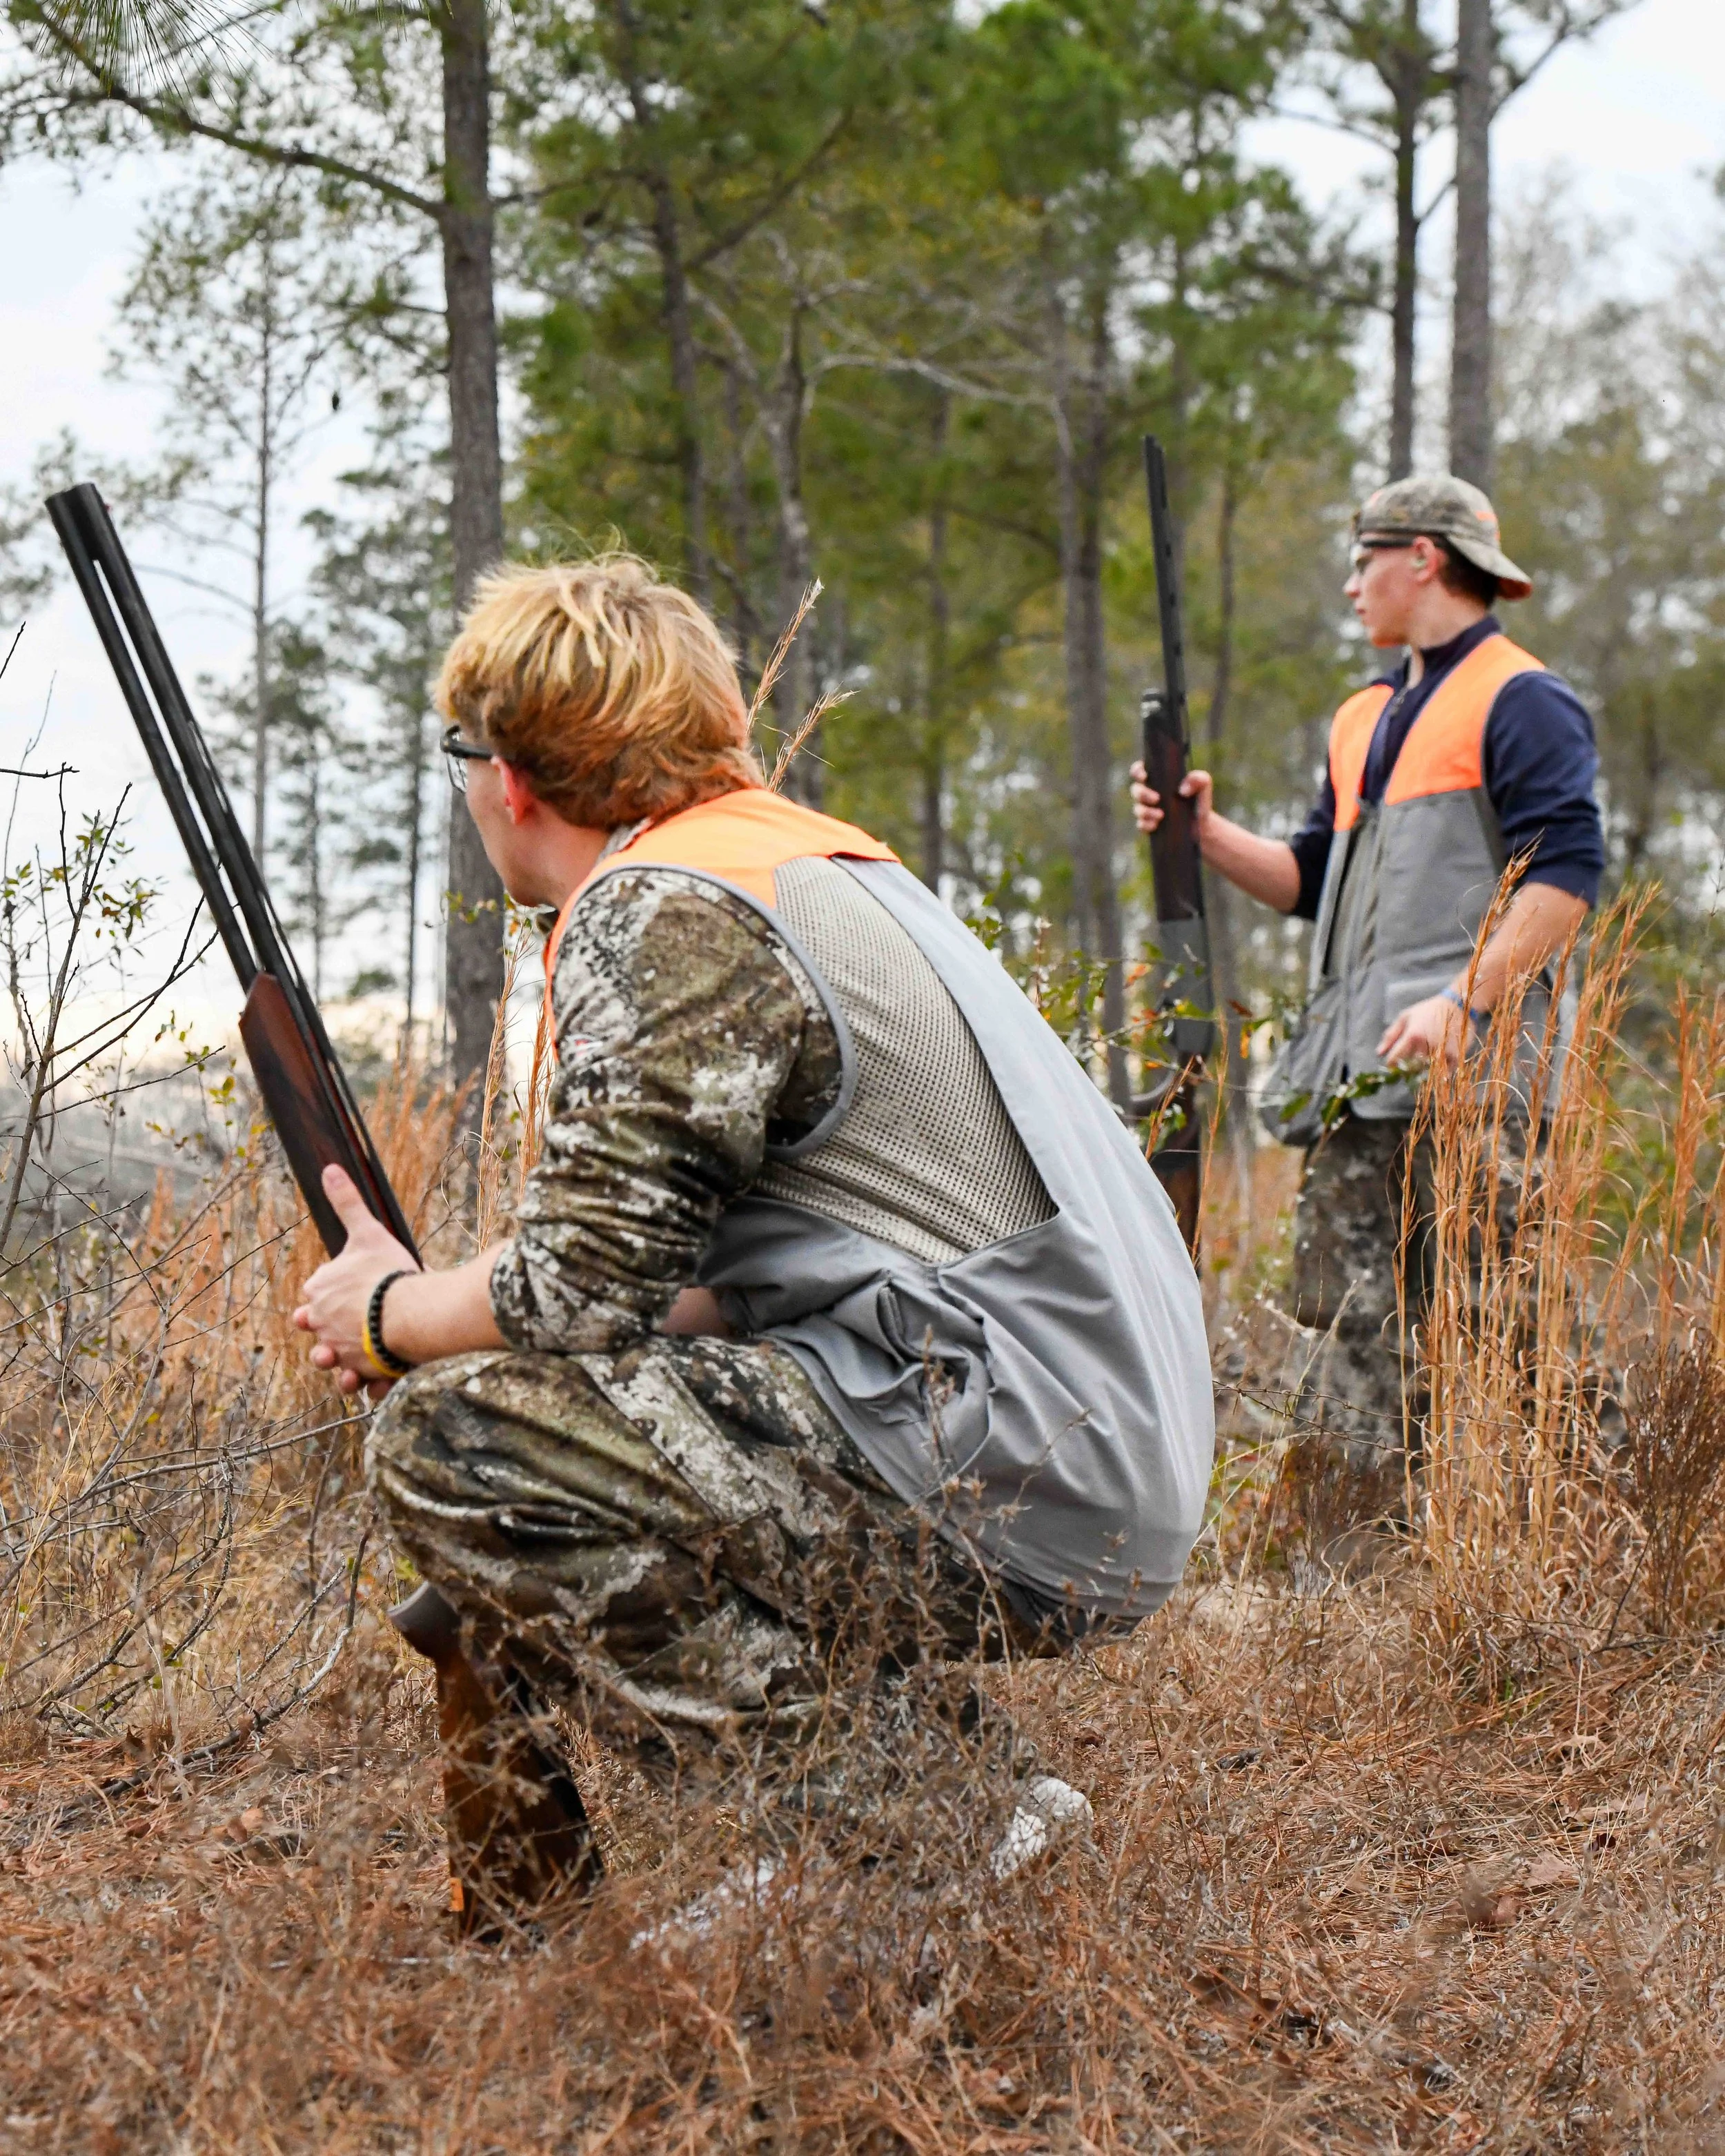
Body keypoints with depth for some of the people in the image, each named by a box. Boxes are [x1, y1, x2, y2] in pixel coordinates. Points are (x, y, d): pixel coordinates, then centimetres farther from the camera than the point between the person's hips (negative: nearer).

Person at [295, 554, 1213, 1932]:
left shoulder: (659, 910, -11)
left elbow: (585, 1286, -16)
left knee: (452, 1439, -14)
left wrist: (386, 1315, 4)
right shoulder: (817, 857, 19)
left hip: (1018, 1500, -10)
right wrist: (432, 1298, 16)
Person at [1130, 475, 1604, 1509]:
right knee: (1352, 1318, 5)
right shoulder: (1364, 719, 26)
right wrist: (1206, 832, 15)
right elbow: (1313, 880, 30)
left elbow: (1566, 877, -12)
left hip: (1465, 1058, -8)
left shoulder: (1523, 701, -1)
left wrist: (1464, 1002, -22)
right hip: (1358, 1072, 9)